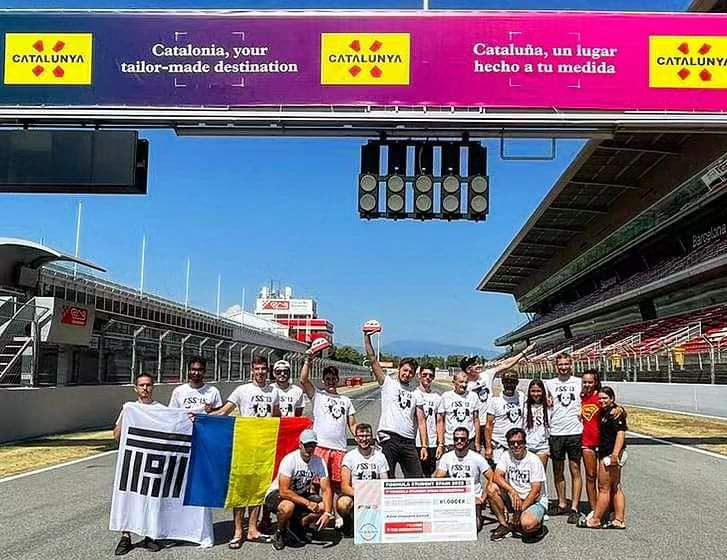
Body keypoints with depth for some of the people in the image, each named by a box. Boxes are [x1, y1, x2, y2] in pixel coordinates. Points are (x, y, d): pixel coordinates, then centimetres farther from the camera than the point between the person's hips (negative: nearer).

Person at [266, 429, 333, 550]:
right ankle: (280, 533, -6)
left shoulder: (319, 462, -12)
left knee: (324, 506, -17)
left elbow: (326, 490, -12)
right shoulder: (290, 460, -26)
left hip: (301, 494, 5)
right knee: (288, 506, -38)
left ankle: (298, 526, 8)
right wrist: (307, 503, -30)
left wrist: (327, 513, -27)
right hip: (276, 494, -5)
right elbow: (284, 491, -30)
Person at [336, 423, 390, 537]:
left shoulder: (380, 456, 6)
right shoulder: (350, 456, -3)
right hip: (353, 495, -2)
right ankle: (349, 523, 0)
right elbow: (345, 486, -12)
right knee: (343, 503, -36)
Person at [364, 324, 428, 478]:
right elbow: (372, 360, 0)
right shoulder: (388, 382, 9)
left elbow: (421, 421, 12)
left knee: (417, 479, 2)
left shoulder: (415, 393, 17)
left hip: (408, 441, 4)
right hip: (389, 438, -4)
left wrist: (424, 445, 3)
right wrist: (367, 338, -8)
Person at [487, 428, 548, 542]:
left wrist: (520, 510, -22)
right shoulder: (506, 456, -1)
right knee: (491, 488, -19)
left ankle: (537, 525, 4)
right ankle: (504, 525, -5)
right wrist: (513, 492, -30)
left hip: (534, 501, -5)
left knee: (527, 524, -35)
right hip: (513, 499, 5)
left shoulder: (533, 460, -14)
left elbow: (535, 491, -17)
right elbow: (496, 477, -14)